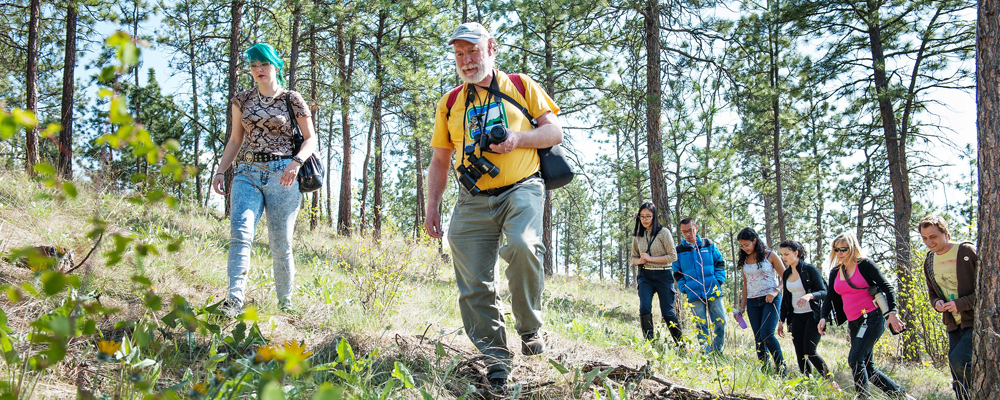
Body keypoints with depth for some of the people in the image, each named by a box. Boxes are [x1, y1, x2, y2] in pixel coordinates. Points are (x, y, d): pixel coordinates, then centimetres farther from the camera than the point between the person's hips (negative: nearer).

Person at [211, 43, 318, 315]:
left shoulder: (292, 100, 5)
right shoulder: (242, 100, 14)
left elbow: (311, 139, 5)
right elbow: (235, 140, 18)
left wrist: (296, 162, -13)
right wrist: (220, 171, 6)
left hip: (281, 174, -2)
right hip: (247, 173, 3)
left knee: (281, 244, 0)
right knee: (240, 233, -20)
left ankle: (285, 304, 12)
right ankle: (235, 299, -28)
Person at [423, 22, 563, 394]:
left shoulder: (521, 86, 10)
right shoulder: (449, 105, 18)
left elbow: (554, 131, 8)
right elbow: (440, 160, 21)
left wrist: (517, 138, -10)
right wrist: (432, 206, 11)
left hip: (521, 189, -3)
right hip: (473, 202, 3)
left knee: (522, 246, -32)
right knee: (474, 286, -4)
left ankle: (529, 329, -10)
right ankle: (496, 359, 9)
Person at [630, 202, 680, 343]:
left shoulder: (663, 232, -5)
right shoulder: (637, 235, 8)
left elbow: (673, 256, -8)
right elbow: (633, 257, 18)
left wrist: (651, 258, -14)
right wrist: (640, 261, -6)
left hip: (663, 275, -3)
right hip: (645, 275, 3)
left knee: (667, 312, -1)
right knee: (644, 308, -16)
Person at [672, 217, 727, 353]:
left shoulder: (709, 245, 8)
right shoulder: (679, 250, 7)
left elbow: (720, 263, 12)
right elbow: (677, 273, 11)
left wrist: (718, 281, -1)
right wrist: (684, 288, -2)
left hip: (713, 292, 1)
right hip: (695, 295, -1)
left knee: (721, 322, -1)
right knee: (701, 325, -1)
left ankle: (717, 351, 14)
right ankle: (706, 354, 7)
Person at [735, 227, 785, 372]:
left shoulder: (770, 256, -2)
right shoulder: (744, 261, 12)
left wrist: (775, 291, -18)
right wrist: (742, 307, 15)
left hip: (770, 300, -5)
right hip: (753, 302, 5)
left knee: (767, 334, -18)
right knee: (758, 338, 2)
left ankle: (781, 368, -5)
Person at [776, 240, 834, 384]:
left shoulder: (809, 269, -8)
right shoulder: (787, 274, 10)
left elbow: (824, 292, -12)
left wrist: (809, 295, -32)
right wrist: (781, 320, 14)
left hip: (812, 316, -6)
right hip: (796, 317, 6)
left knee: (810, 352, -12)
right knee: (800, 354, 0)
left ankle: (831, 382, 4)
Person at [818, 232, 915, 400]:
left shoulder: (865, 264, -5)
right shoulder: (835, 272, 12)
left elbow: (887, 288, -7)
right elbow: (830, 298, 11)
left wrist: (892, 312, -18)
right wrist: (823, 317, -5)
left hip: (872, 318, -7)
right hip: (854, 323, 7)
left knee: (855, 358, -19)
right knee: (866, 367, 8)